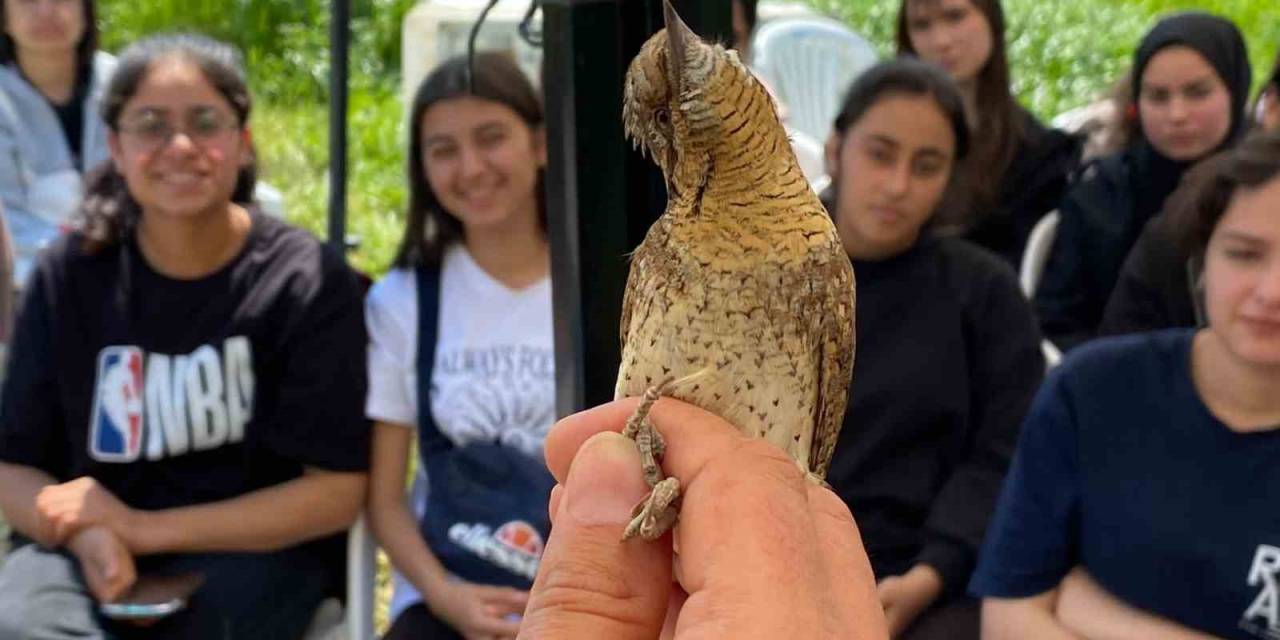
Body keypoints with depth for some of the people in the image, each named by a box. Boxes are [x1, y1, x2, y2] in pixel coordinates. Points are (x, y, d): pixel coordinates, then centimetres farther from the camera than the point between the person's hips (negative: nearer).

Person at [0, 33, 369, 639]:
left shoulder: (306, 279, -8)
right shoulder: (70, 274, 1)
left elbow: (335, 492, -9)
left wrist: (143, 528, -13)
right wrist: (89, 535, -18)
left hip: (255, 549, -1)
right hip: (95, 550, 2)